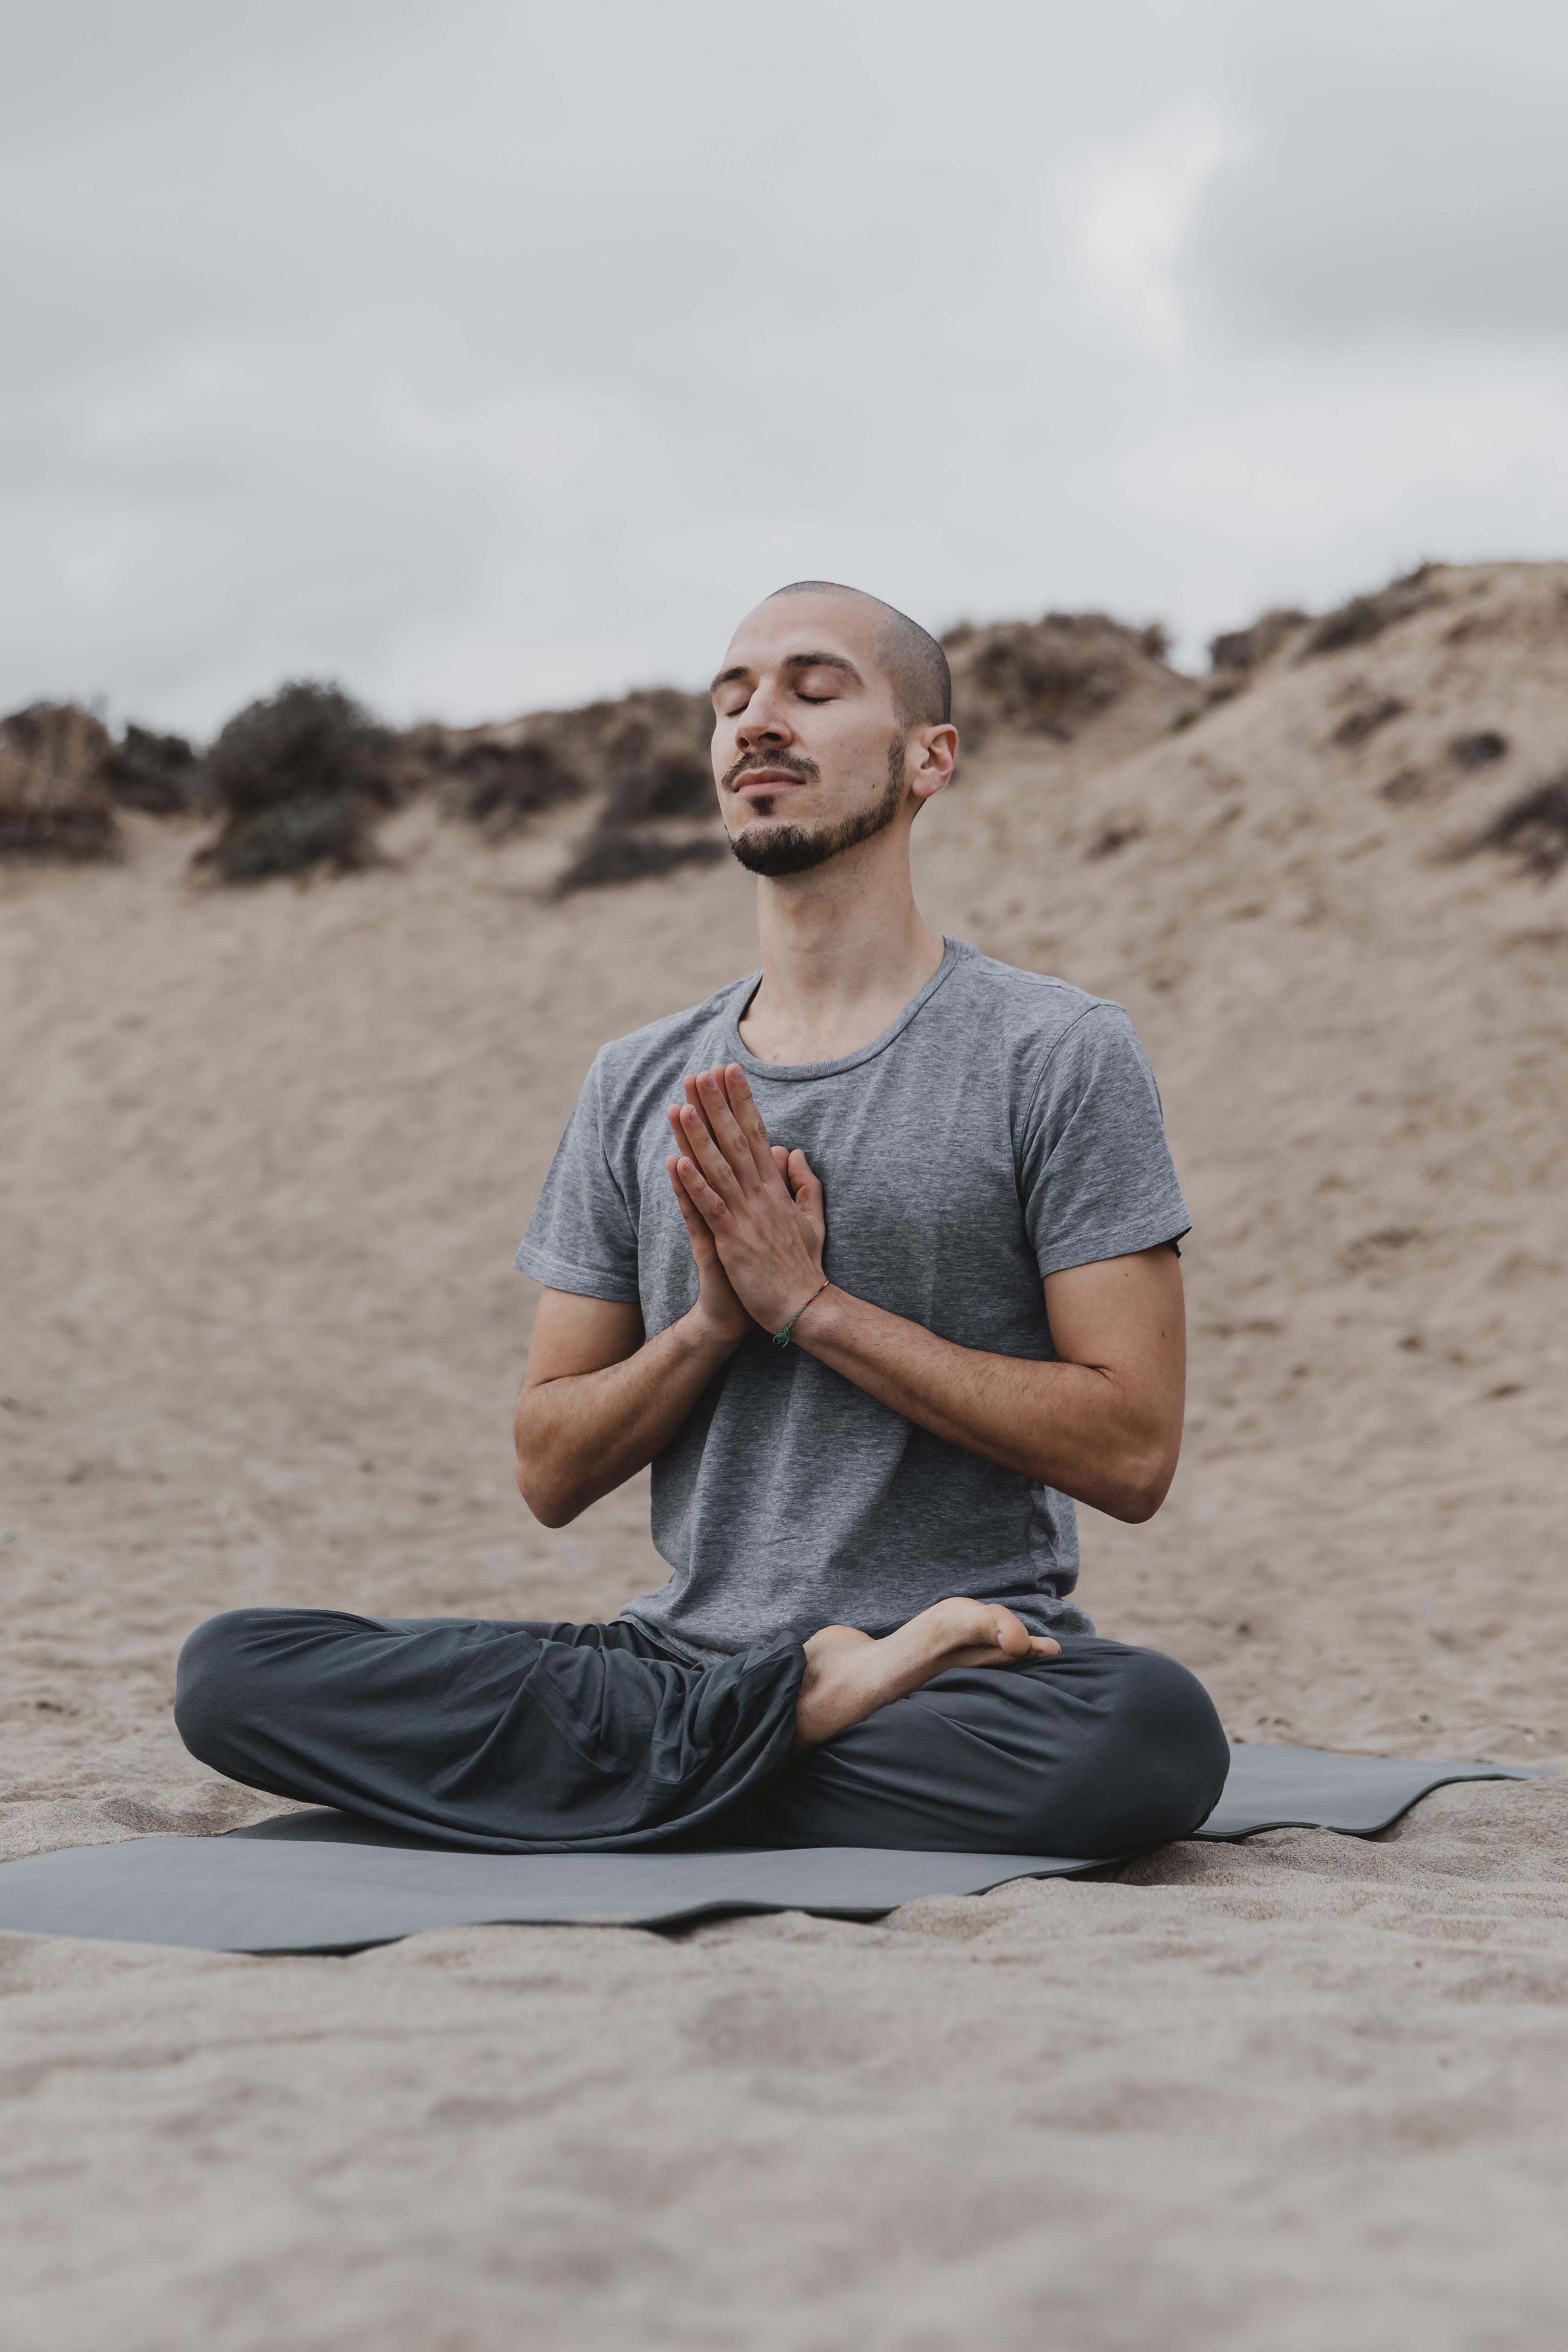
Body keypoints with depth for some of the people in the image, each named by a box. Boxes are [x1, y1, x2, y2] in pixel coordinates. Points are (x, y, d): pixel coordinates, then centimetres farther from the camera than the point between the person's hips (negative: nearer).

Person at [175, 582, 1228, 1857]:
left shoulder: (1057, 1054, 0)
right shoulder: (639, 1084, 14)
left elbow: (1130, 1449, -9)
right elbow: (551, 1473, 13)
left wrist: (812, 1305, -11)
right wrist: (712, 1322, -7)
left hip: (981, 1679, -4)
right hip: (683, 1648, 4)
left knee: (1155, 1728, -38)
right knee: (232, 1670, -17)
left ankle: (669, 1777, -19)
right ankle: (805, 1706, -17)